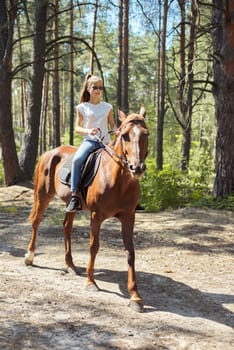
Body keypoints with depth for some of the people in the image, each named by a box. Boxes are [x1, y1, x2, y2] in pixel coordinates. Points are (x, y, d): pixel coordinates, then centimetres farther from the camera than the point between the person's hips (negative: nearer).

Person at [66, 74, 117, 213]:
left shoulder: (107, 107, 12)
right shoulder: (82, 107, 6)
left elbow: (112, 125, 15)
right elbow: (77, 128, 6)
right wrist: (88, 130, -15)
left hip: (105, 142, 3)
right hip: (89, 141, -3)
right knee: (77, 160, -31)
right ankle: (74, 196, -27)